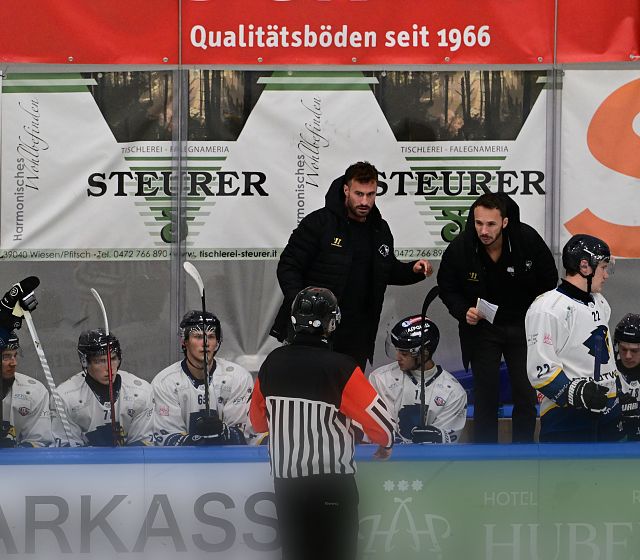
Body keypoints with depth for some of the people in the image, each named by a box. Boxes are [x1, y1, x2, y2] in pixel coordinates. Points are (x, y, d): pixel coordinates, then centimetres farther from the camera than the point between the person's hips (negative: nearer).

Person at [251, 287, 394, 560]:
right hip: (331, 480, -5)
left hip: (285, 479, 5)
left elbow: (258, 420, 12)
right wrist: (385, 443, 7)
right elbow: (379, 418, -14)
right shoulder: (340, 367, -16)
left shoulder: (272, 362, -1)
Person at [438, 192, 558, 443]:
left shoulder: (528, 239, -17)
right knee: (485, 398, 0)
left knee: (526, 397, 1)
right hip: (481, 327, -1)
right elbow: (447, 289, -1)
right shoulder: (459, 249, -18)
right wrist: (463, 311, -19)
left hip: (522, 326, 1)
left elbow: (549, 280, 0)